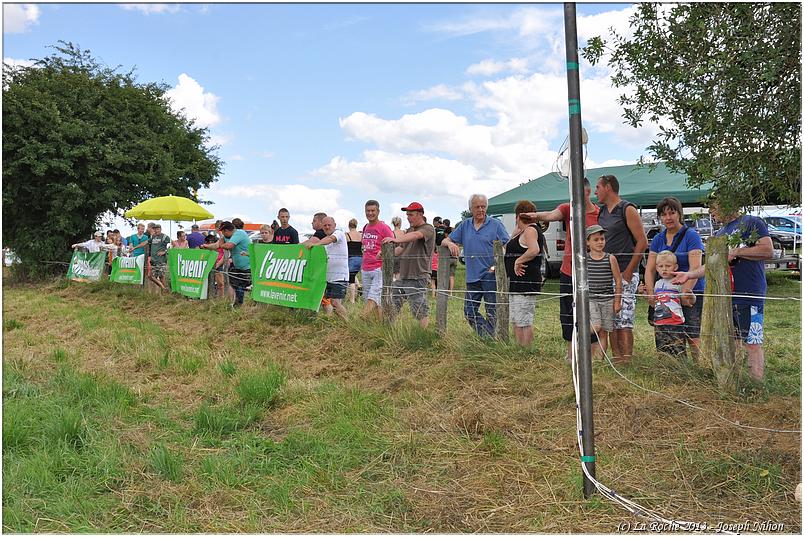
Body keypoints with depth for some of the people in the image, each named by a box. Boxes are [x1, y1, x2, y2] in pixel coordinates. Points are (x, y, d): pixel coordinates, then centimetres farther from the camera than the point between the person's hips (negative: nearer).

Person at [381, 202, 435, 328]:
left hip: (417, 279, -8)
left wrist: (396, 239, -43)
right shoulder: (409, 230, 21)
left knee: (421, 313, -7)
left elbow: (416, 235, -27)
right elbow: (401, 249, 23)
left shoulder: (428, 229, -6)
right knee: (390, 309, 8)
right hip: (402, 278, 8)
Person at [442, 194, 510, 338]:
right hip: (472, 277, 5)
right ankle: (486, 337, 18)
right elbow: (445, 240, 15)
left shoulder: (496, 224, 0)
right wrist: (450, 243, -9)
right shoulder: (465, 225, 13)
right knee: (469, 312, 7)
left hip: (491, 276, -5)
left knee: (492, 313, 0)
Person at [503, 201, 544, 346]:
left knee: (524, 321, -8)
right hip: (517, 282, 11)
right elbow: (509, 246, 27)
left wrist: (519, 261, -20)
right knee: (516, 321, 16)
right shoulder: (523, 232, 18)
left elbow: (534, 250, -30)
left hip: (525, 282, -11)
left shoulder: (530, 230, -12)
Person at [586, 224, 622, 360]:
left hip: (607, 300, 1)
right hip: (590, 299, -1)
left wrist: (617, 301, 0)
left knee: (604, 332, 5)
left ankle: (600, 359, 12)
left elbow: (618, 280, 2)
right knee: (595, 327, -19)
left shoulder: (610, 259, -2)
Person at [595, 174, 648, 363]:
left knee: (624, 319, -9)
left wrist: (628, 271, -12)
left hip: (624, 273, -7)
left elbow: (642, 242, -9)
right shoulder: (602, 211, 16)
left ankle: (626, 359, -5)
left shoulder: (627, 209, -5)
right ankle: (615, 357, 15)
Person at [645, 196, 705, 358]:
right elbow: (650, 269, 6)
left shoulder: (691, 235, -5)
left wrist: (685, 292, -24)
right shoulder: (658, 239, 11)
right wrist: (650, 293, -8)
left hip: (691, 293, -5)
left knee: (692, 336, -9)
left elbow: (695, 268, -14)